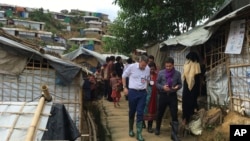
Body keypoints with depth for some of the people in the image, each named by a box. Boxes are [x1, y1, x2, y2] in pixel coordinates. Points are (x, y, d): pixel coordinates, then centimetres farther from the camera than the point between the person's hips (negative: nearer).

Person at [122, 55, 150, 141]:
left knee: (140, 113, -1)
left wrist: (146, 87, 9)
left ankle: (139, 133, 6)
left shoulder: (148, 69, 0)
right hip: (132, 92, -2)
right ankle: (131, 129, 30)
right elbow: (124, 76, 2)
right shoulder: (132, 67, -10)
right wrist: (124, 87, -2)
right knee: (132, 112, 10)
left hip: (143, 93, 2)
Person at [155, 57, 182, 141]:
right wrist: (163, 87, -17)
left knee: (174, 115, -2)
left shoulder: (177, 73, -1)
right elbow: (157, 83, 1)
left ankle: (174, 134, 8)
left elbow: (180, 84, 5)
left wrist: (177, 87, -18)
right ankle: (157, 128, 38)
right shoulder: (161, 73, -2)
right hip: (163, 95, 0)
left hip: (173, 96, 0)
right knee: (160, 113, 14)